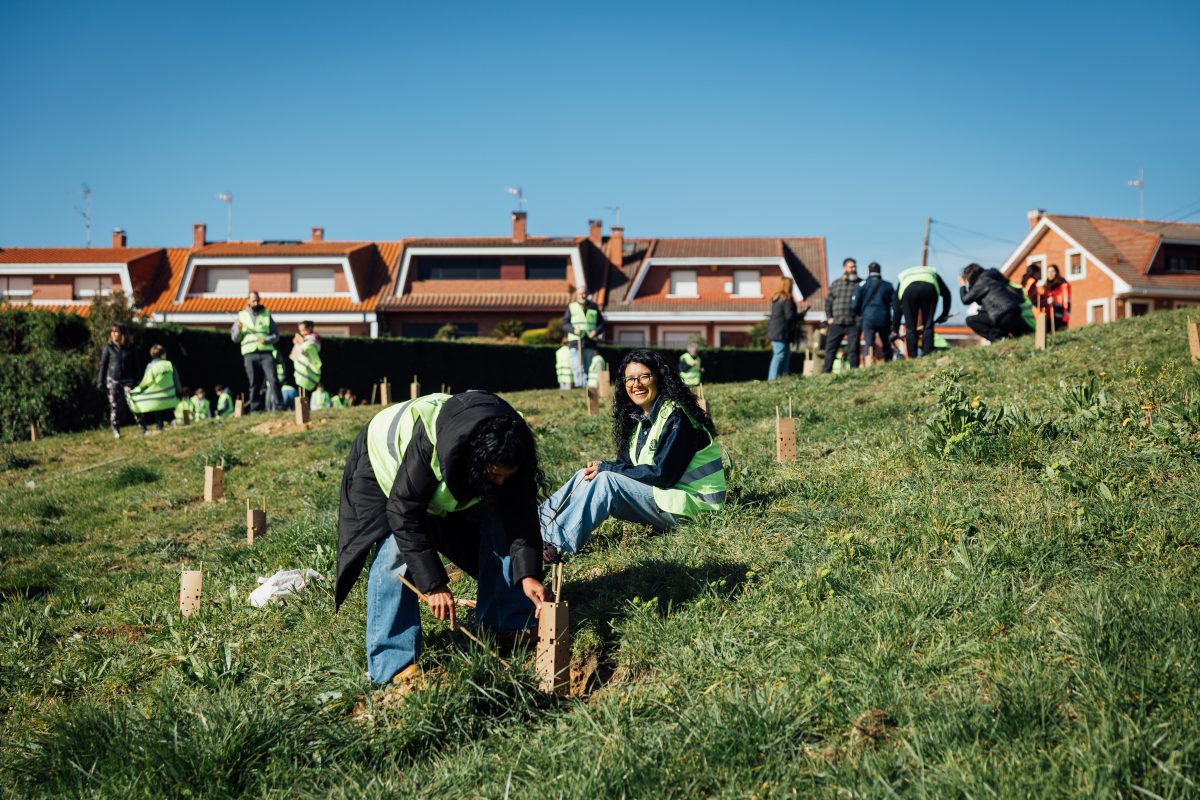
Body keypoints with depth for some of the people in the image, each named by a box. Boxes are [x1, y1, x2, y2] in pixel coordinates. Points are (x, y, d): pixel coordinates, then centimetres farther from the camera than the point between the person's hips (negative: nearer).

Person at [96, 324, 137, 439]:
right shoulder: (108, 347, 1)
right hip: (113, 380, 0)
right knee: (114, 407, 2)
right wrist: (100, 382, -2)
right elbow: (103, 364, 2)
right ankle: (116, 431, 10)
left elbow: (133, 365, 11)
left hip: (127, 380, 0)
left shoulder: (129, 348, 5)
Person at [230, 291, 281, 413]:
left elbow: (276, 335, 11)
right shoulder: (241, 315, 15)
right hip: (250, 354, 1)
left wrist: (267, 340, -9)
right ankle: (255, 410, 6)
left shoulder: (266, 314, 13)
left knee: (272, 379, -15)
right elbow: (234, 338, 14)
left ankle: (279, 406, -17)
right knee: (254, 384, 2)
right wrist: (239, 329, -6)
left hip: (266, 352, -1)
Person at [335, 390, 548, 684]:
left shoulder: (508, 449, -28)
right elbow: (404, 513, -38)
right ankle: (391, 663, -17)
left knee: (497, 531, -7)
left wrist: (527, 573, -37)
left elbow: (520, 514, -23)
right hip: (385, 461, -5)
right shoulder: (428, 442, -44)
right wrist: (433, 584, -39)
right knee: (396, 550, -24)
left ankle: (508, 632, 6)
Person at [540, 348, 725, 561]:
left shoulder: (676, 418, -16)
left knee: (606, 480, -24)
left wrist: (606, 468, -17)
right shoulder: (640, 416, 10)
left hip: (692, 504, -8)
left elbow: (663, 474, -21)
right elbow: (627, 464, 10)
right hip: (659, 493, 8)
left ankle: (557, 545, -26)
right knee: (587, 475, -4)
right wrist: (602, 468, -13)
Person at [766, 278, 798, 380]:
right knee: (779, 356, -10)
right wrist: (799, 314, 3)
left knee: (786, 355, 12)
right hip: (782, 332, -9)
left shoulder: (776, 298, 16)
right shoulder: (787, 299, -12)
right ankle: (773, 379, -14)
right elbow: (789, 315, -17)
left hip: (774, 332, 9)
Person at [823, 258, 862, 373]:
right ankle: (826, 372, 3)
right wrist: (829, 317, 5)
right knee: (830, 349, 0)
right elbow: (828, 302, 16)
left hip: (853, 324, -2)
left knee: (854, 350, -1)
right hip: (836, 324, 2)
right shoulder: (835, 284, 14)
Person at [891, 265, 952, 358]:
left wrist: (895, 330, 38)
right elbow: (946, 293, 30)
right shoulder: (932, 272, 43)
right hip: (929, 288, 0)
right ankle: (927, 356, 2)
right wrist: (945, 314, 37)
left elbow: (897, 308, 36)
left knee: (910, 329, 8)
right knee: (928, 326, 9)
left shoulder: (902, 277, 41)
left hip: (908, 289, 0)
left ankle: (912, 357, 5)